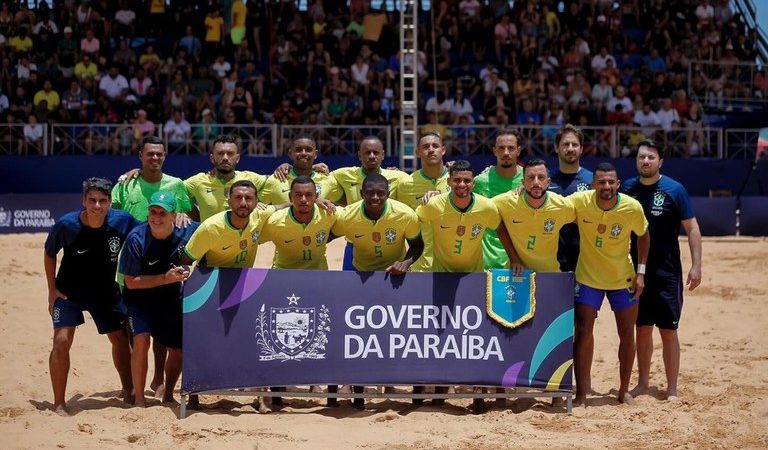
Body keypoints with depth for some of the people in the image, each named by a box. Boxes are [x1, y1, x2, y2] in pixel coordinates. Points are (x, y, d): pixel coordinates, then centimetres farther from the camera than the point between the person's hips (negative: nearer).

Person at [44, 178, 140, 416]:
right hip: (69, 292, -3)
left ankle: (128, 392, 27)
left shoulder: (122, 221, -19)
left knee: (121, 339, 7)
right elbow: (49, 254, -4)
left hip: (106, 291, 3)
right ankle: (59, 403, -5)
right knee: (62, 341, -15)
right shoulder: (66, 225, -22)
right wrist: (52, 290, -6)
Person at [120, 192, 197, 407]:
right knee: (141, 341, -23)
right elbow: (131, 282, -19)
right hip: (141, 298, -4)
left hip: (173, 299, 4)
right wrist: (165, 278, -28)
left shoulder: (188, 232, -16)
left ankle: (168, 394, 32)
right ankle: (138, 397, -8)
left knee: (178, 348, 7)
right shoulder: (136, 239, -24)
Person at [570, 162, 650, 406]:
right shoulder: (579, 201, -20)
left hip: (623, 278, 1)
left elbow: (643, 236, 1)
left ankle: (624, 390, 23)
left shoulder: (632, 208, -18)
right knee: (582, 333, -7)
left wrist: (641, 272, -3)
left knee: (627, 334, 7)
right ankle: (581, 393, 0)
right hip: (588, 277, -1)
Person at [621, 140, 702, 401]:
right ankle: (643, 383, 20)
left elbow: (692, 228, -5)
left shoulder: (674, 190, -7)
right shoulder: (628, 188, 3)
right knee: (642, 328, 10)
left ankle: (672, 389, 6)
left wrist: (696, 266, -11)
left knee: (668, 330, -1)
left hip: (667, 272, -3)